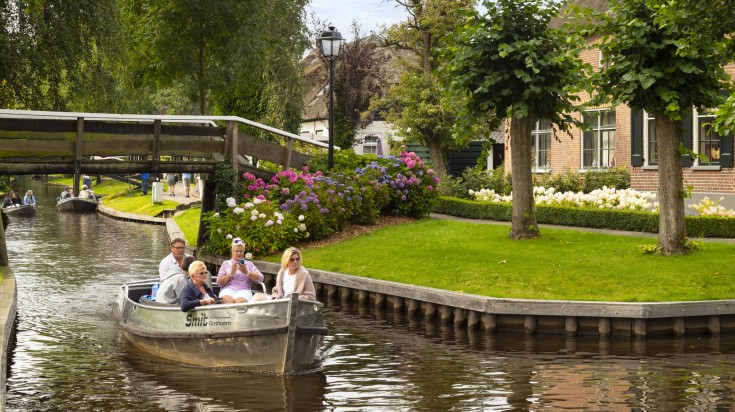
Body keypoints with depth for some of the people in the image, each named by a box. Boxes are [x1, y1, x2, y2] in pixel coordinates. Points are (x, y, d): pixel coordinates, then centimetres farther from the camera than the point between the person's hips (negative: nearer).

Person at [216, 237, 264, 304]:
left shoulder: (249, 264, 22)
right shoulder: (226, 263, 23)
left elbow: (260, 278, 8)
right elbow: (219, 283, 12)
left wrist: (246, 272, -5)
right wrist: (231, 273, -3)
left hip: (244, 290, 0)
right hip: (228, 290, 0)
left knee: (239, 301, -39)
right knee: (228, 300, -39)